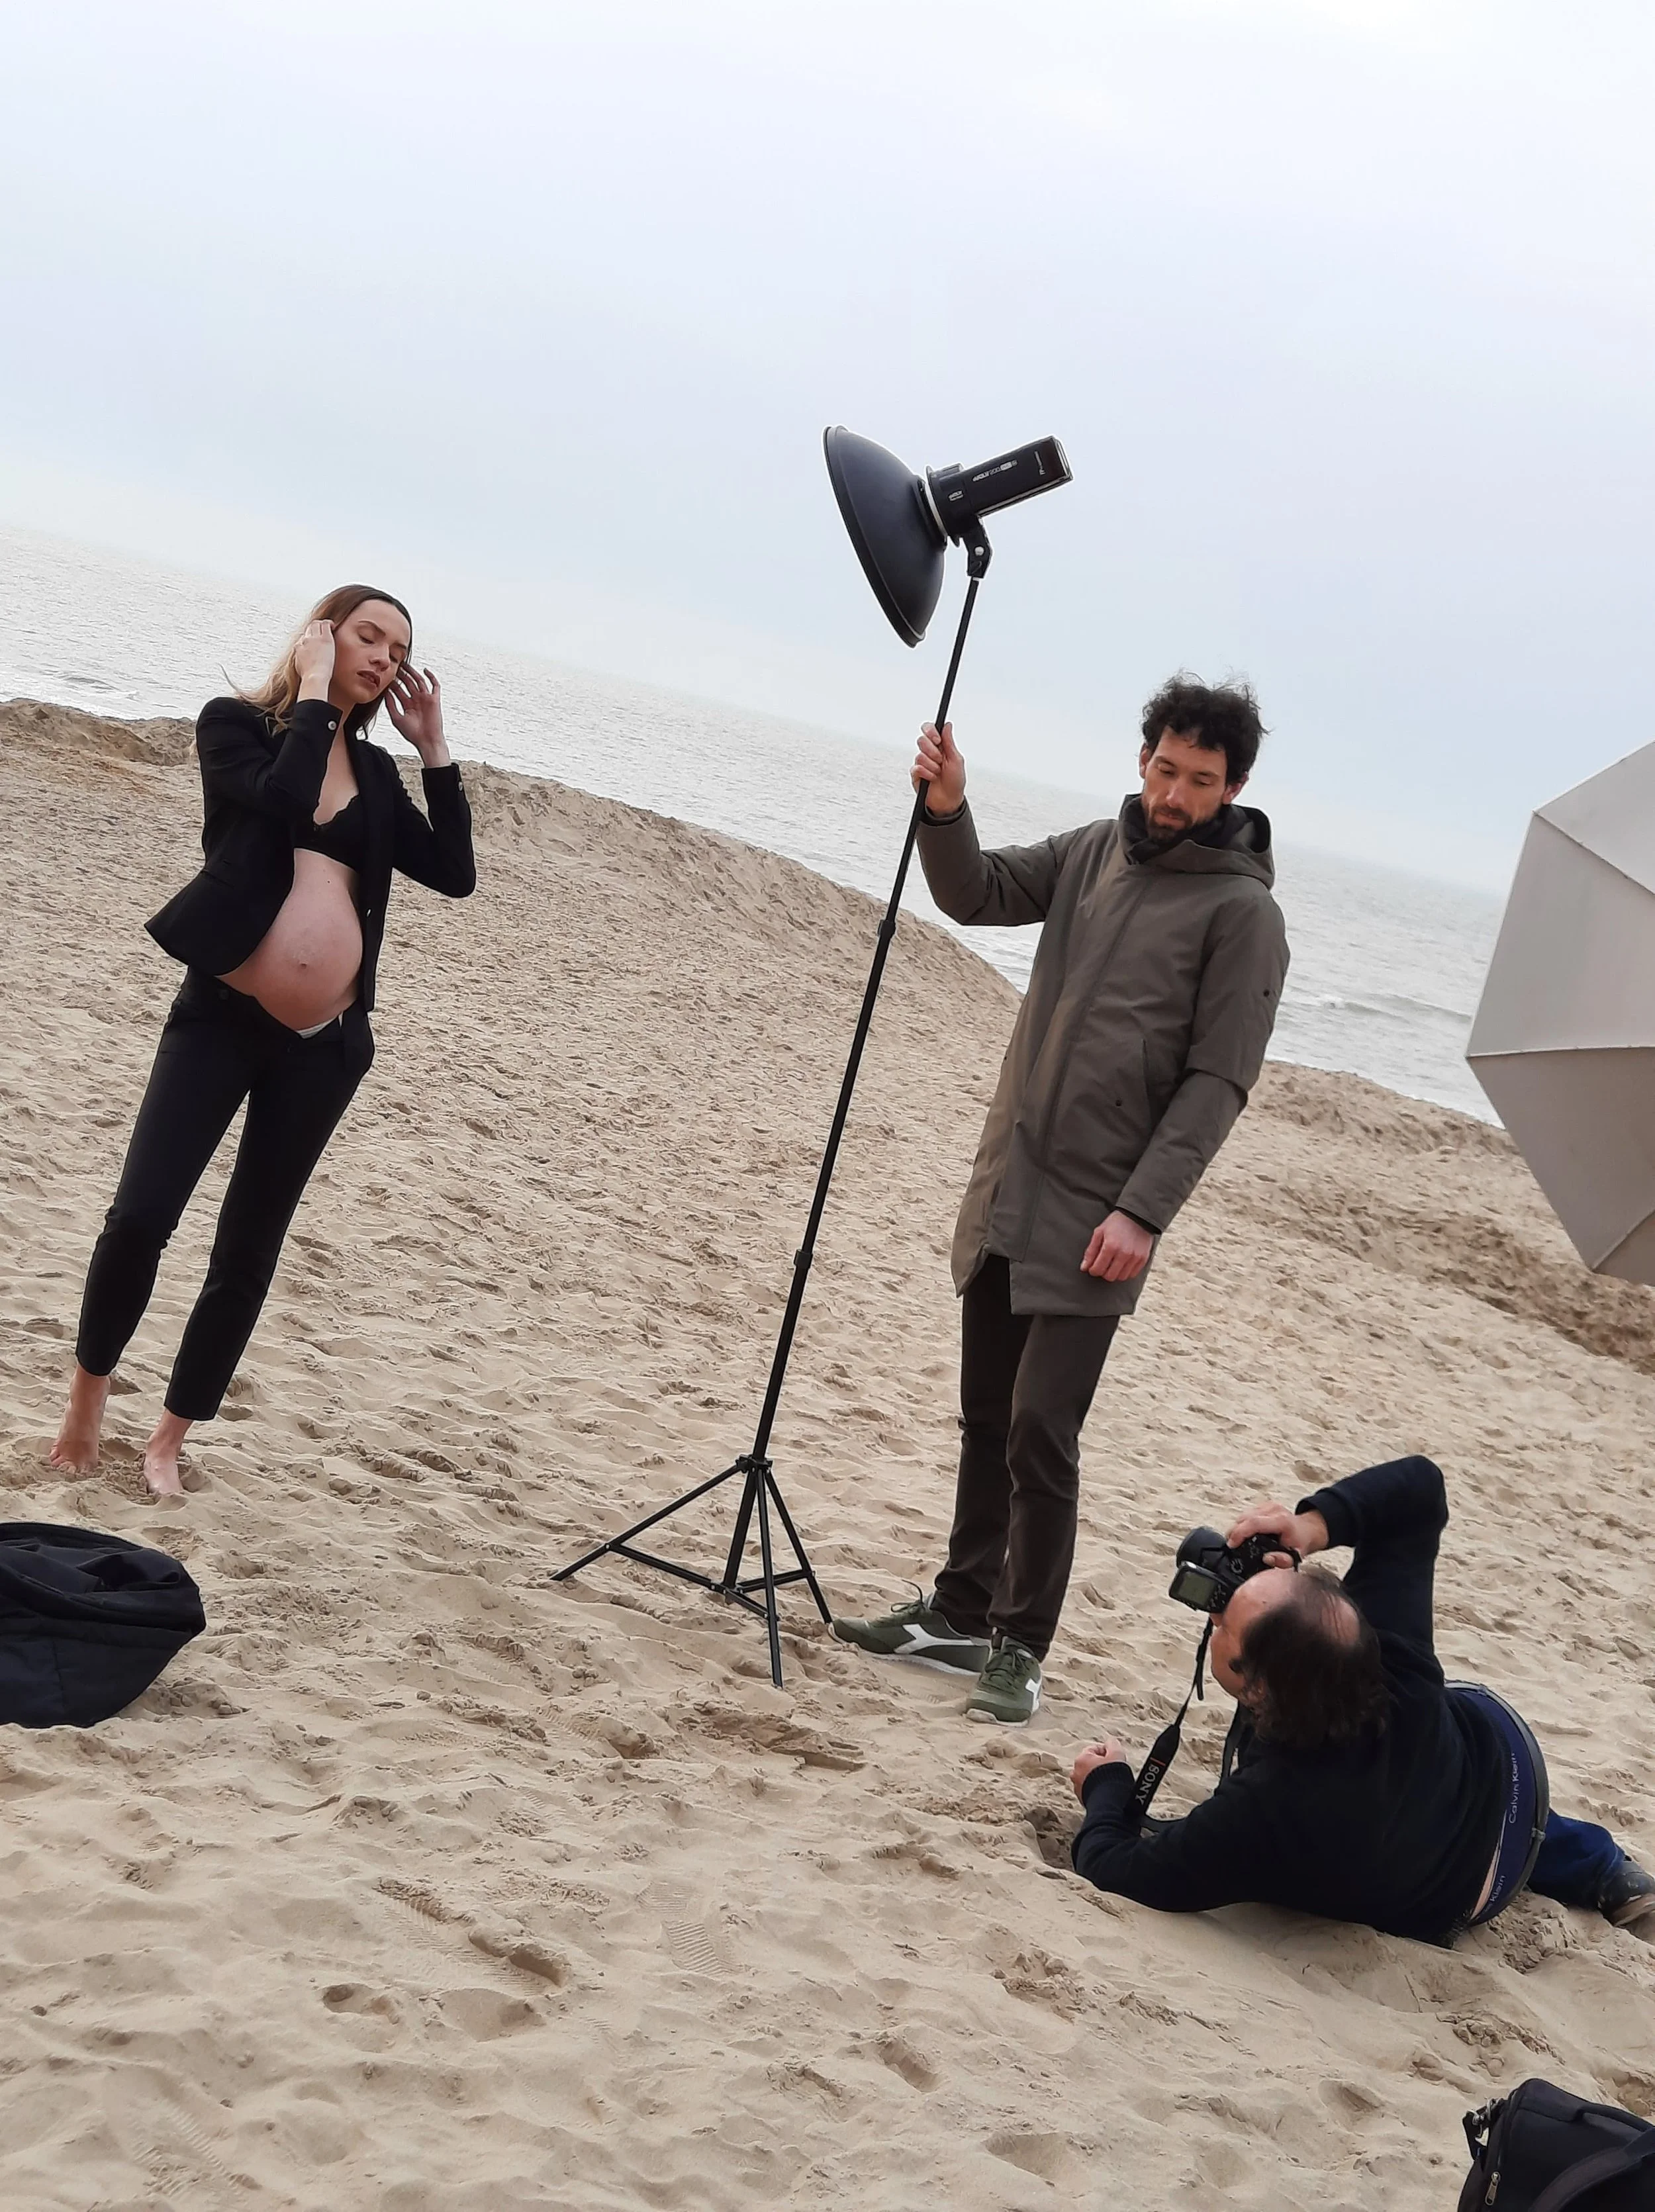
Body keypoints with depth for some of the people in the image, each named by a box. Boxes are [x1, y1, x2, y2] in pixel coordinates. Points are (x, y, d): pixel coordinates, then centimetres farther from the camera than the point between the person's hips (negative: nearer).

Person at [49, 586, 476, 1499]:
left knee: (248, 1250, 7)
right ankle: (89, 1389, 12)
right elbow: (284, 797, -22)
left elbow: (456, 873, 4)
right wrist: (313, 692, -12)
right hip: (221, 1018, -4)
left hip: (325, 1044, 4)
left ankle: (168, 1439, 20)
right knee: (140, 1217, -13)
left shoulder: (375, 771, 11)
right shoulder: (234, 724, -2)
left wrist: (433, 746, 3)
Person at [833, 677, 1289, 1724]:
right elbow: (977, 893, 11)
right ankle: (962, 1614, 27)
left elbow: (1217, 1084, -12)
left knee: (1041, 1433, -8)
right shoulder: (1095, 851, 9)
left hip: (1094, 1222, -6)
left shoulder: (1242, 912, -9)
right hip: (1007, 1191, 6)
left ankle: (1020, 1648, 4)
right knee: (985, 1417, 15)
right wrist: (946, 811, -9)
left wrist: (1144, 1213, -18)